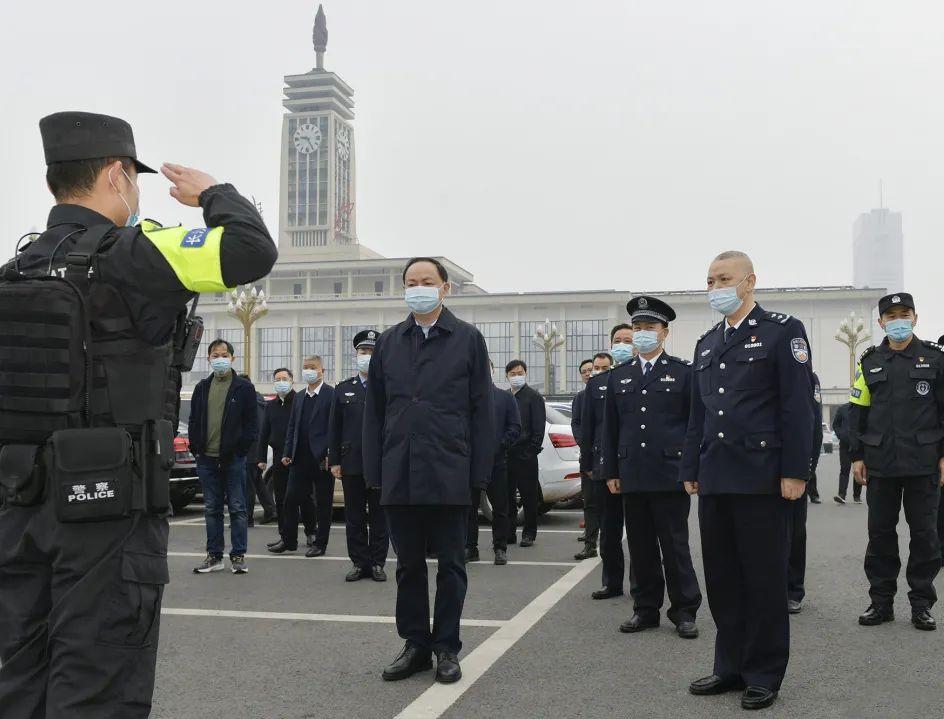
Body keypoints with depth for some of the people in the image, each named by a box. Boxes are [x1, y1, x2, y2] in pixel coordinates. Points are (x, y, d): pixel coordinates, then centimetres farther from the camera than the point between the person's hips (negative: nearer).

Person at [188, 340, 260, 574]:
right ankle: (214, 556, 16)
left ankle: (238, 556, 7)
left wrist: (242, 449, -9)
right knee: (212, 509, 9)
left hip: (233, 458, -4)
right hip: (207, 458, 4)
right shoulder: (202, 387, 12)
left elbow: (252, 423, -2)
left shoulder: (244, 387, 0)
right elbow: (194, 421, 14)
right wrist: (195, 448, 4)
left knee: (237, 508, 1)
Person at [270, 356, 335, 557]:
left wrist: (330, 454, -16)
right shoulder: (299, 398, 16)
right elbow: (292, 427, 17)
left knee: (323, 503, 3)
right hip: (299, 458, 6)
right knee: (291, 499, 6)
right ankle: (288, 540, 16)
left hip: (321, 458, -6)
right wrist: (287, 453, 8)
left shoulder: (332, 395, -5)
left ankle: (320, 543, 12)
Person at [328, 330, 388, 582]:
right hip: (351, 464, 3)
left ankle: (377, 563, 13)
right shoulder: (343, 389, 10)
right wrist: (334, 461, 3)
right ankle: (359, 562, 16)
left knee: (379, 517, 4)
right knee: (354, 517, 7)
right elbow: (334, 427, 9)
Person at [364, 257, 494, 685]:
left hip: (449, 475, -3)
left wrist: (479, 472, -6)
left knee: (450, 565, 7)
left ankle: (446, 647, 18)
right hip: (400, 476, 3)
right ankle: (416, 644, 22)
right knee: (409, 565, 11)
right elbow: (374, 411, 10)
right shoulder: (388, 343, 10)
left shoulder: (467, 340, 2)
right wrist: (374, 471, 4)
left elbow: (481, 410, -1)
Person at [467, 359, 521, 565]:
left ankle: (500, 548, 11)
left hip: (497, 461, 0)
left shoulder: (506, 398, 8)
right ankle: (470, 547, 14)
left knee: (500, 507, 3)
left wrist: (500, 445, -9)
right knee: (469, 506, 5)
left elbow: (515, 427, 3)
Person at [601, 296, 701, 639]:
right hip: (632, 477, 4)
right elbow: (610, 428, 13)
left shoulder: (684, 372, 1)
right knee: (640, 547, 9)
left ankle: (684, 611, 13)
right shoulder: (618, 376, 12)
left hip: (670, 476, -3)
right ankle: (646, 608, 19)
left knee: (675, 546, 2)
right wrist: (610, 471, 8)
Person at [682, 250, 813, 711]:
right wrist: (691, 470, 15)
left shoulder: (782, 331, -2)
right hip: (714, 479, 6)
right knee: (721, 578, 10)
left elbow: (797, 407, -8)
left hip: (760, 478, -6)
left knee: (764, 578, 3)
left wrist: (794, 471, -13)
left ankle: (764, 674, 14)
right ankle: (731, 666, 23)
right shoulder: (707, 343, 17)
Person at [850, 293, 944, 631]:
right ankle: (881, 601, 16)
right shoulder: (870, 362, 8)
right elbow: (858, 411, 8)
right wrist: (857, 456, 3)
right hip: (880, 463, 2)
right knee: (880, 533, 6)